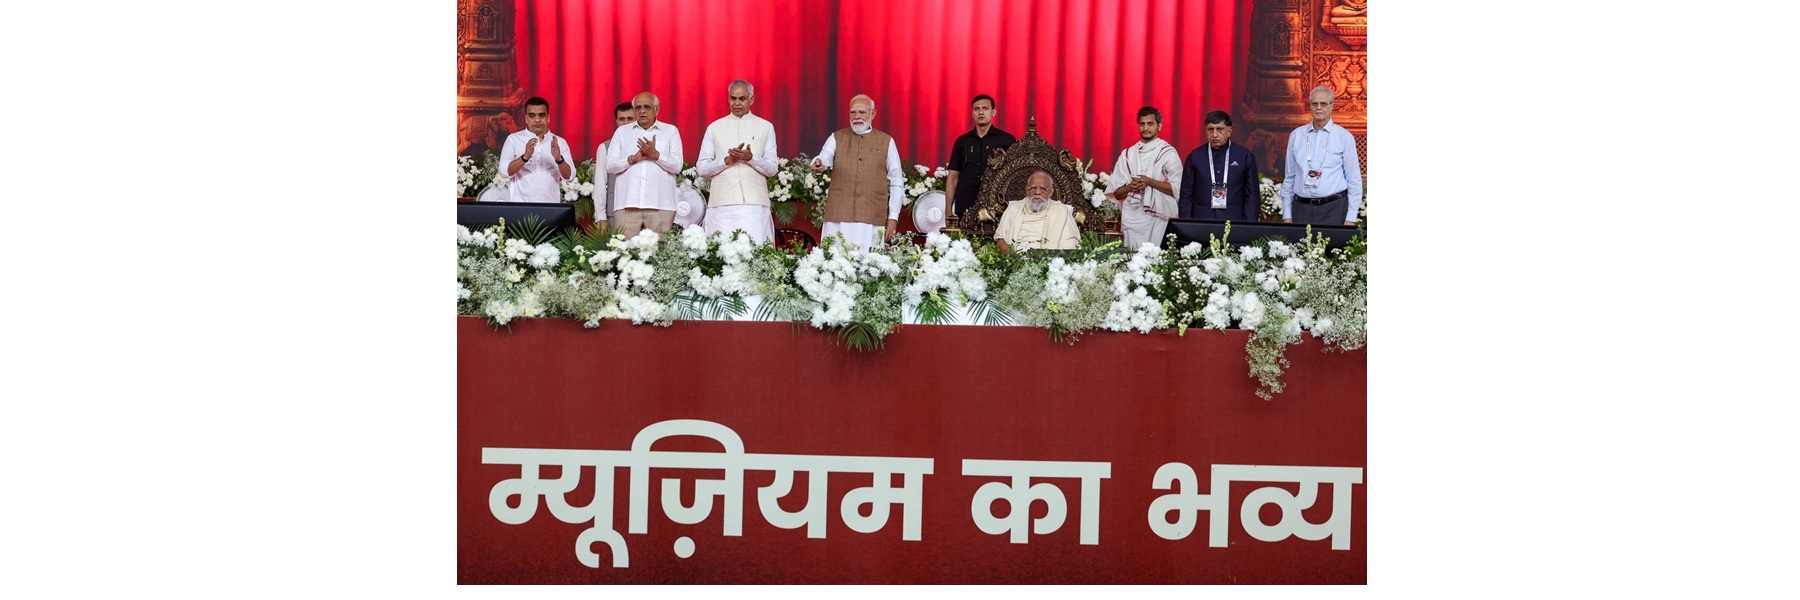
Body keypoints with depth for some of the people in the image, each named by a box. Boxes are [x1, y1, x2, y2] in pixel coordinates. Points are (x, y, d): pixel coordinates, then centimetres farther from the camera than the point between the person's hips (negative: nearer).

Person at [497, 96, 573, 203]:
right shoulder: (513, 139, 4)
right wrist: (525, 157, -23)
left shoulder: (560, 142, 8)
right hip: (519, 205, -2)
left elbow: (569, 175, 0)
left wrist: (559, 159, -20)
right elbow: (505, 171, -6)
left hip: (550, 206, 2)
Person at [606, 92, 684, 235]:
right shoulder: (622, 132, 15)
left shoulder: (670, 131, 11)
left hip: (660, 205, -1)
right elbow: (610, 165, 8)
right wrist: (633, 158, -8)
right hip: (627, 204, 1)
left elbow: (677, 166, 2)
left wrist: (656, 155, -13)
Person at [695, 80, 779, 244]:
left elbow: (772, 169, 8)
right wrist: (727, 161, -8)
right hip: (721, 205, 1)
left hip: (754, 204, -1)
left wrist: (751, 158, -11)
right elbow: (701, 168, 9)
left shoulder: (765, 127, 12)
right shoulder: (714, 128, 14)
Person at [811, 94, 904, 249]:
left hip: (872, 219, 0)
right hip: (839, 216, 0)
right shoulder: (836, 138, 13)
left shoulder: (886, 142, 11)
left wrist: (893, 217, 2)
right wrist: (819, 164, -31)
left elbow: (896, 182, 9)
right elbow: (825, 158, -7)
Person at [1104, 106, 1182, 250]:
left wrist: (1150, 182, -12)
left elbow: (1178, 189, -4)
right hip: (1130, 219, 3)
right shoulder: (1127, 155, 13)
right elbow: (1116, 192, 13)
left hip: (1158, 220, -3)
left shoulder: (1168, 153, 3)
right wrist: (1130, 187, -8)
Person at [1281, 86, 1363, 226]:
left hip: (1333, 209, -2)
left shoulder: (1344, 136, 1)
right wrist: (1287, 215, 7)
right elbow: (1289, 177, 12)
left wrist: (1351, 219, -5)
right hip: (1301, 208, 2)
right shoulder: (1296, 135, 9)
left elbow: (1354, 180, 1)